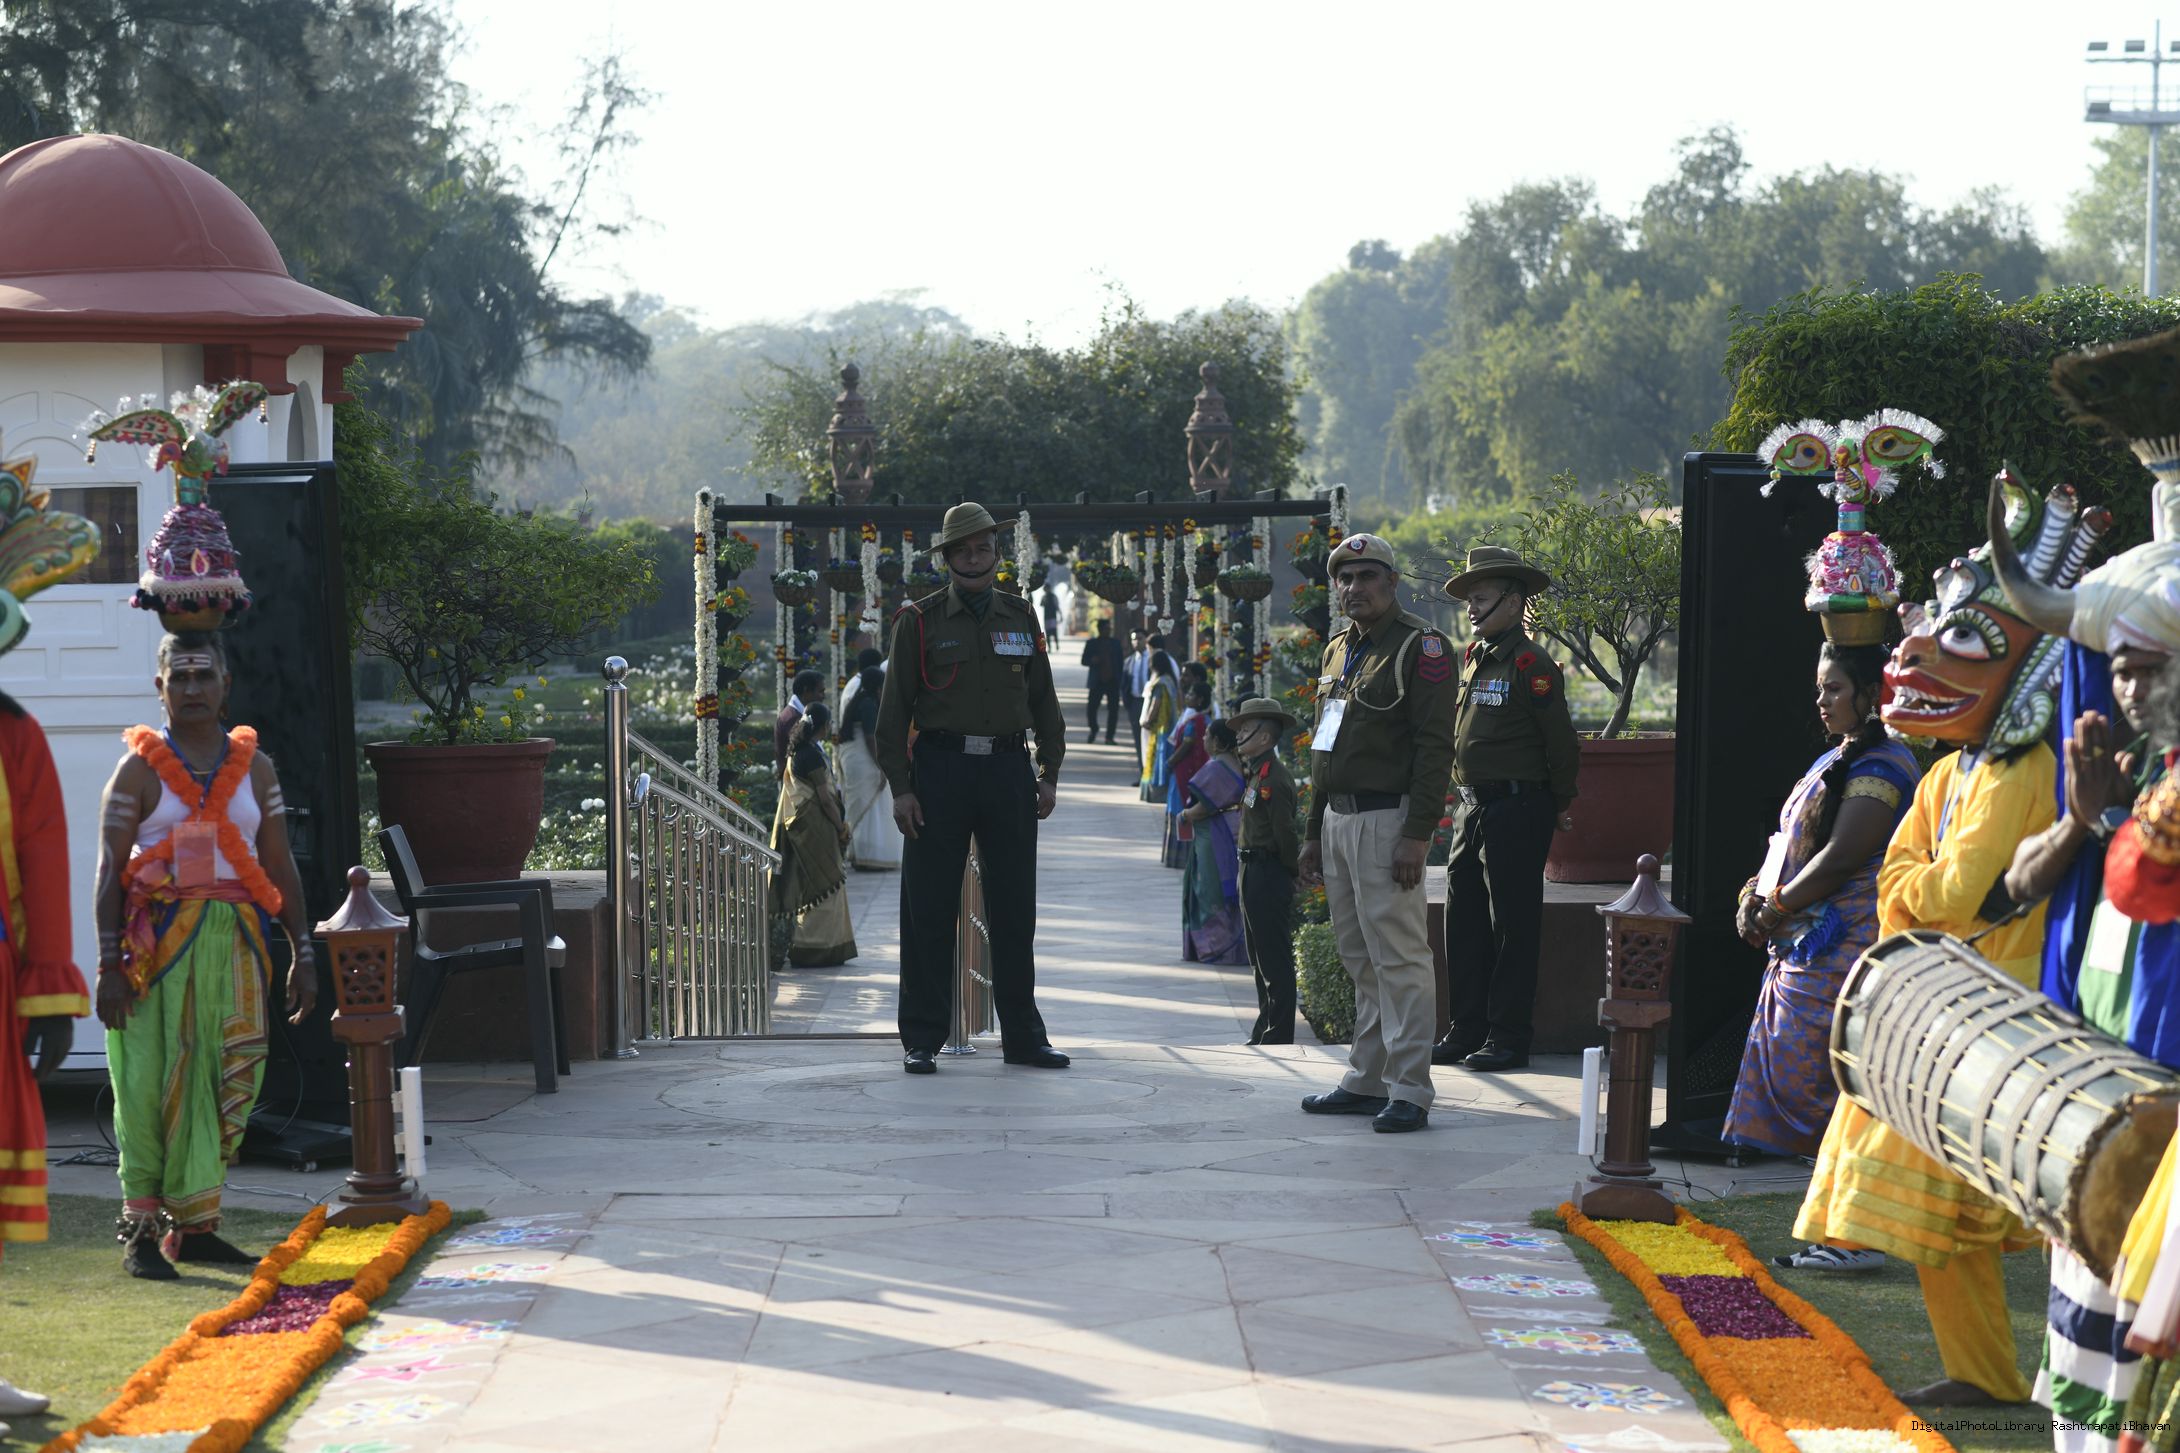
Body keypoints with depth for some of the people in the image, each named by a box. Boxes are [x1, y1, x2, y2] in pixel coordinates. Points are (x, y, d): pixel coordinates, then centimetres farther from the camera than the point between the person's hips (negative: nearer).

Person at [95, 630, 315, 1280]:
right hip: (159, 942, -4)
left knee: (227, 1082, 3)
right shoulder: (140, 770, 1)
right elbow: (110, 872, -3)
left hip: (235, 944, 4)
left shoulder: (254, 768, 12)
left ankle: (195, 1225, 11)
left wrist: (302, 955, 9)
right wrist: (109, 964, -11)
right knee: (152, 1084, -6)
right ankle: (141, 1231, -1)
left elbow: (281, 868, 14)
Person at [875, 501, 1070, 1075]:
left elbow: (1043, 699, 15)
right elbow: (895, 708, 0)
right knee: (929, 909, -1)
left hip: (1008, 771, 3)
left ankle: (1023, 1035, 15)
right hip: (941, 768, -3)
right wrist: (900, 786, -7)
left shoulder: (1020, 617, 11)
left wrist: (1050, 774, 7)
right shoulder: (920, 620, 2)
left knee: (1014, 909, 6)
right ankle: (921, 1040, 5)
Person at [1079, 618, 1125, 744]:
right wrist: (1093, 660, -19)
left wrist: (1120, 680, 1)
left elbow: (1120, 663, 9)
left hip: (1113, 681, 1)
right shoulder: (1091, 643, 4)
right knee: (1092, 708, -4)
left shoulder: (1116, 643, 8)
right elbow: (1084, 661, 4)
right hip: (1097, 681, -1)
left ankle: (1109, 737, 5)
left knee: (1113, 710, -2)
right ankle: (1093, 729, 24)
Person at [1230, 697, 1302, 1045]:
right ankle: (1267, 1027, 25)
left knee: (1275, 961, -5)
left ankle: (1278, 1035, -1)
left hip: (1269, 874, -11)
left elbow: (1285, 831, -21)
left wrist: (1291, 869, -11)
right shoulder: (1255, 773, 12)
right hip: (1254, 873, 11)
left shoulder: (1274, 778, -19)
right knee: (1260, 960, 17)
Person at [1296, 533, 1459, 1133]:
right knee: (1361, 962, 12)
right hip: (1337, 819, 9)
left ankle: (1409, 1091, -8)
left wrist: (1417, 834, -21)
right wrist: (1314, 831, 20)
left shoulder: (1420, 646, -8)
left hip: (1387, 820, -9)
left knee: (1399, 958, -9)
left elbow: (1435, 746, -15)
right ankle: (1367, 1081, 17)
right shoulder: (1337, 650, 18)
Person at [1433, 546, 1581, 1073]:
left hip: (1517, 810, -8)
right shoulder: (1472, 659, 14)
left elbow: (1562, 742, -10)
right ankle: (1466, 1031, 17)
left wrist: (1559, 807, -2)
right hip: (1471, 808, 8)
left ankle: (1508, 1038, 2)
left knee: (1512, 927, -2)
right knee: (1464, 924, 10)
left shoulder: (1529, 664, -11)